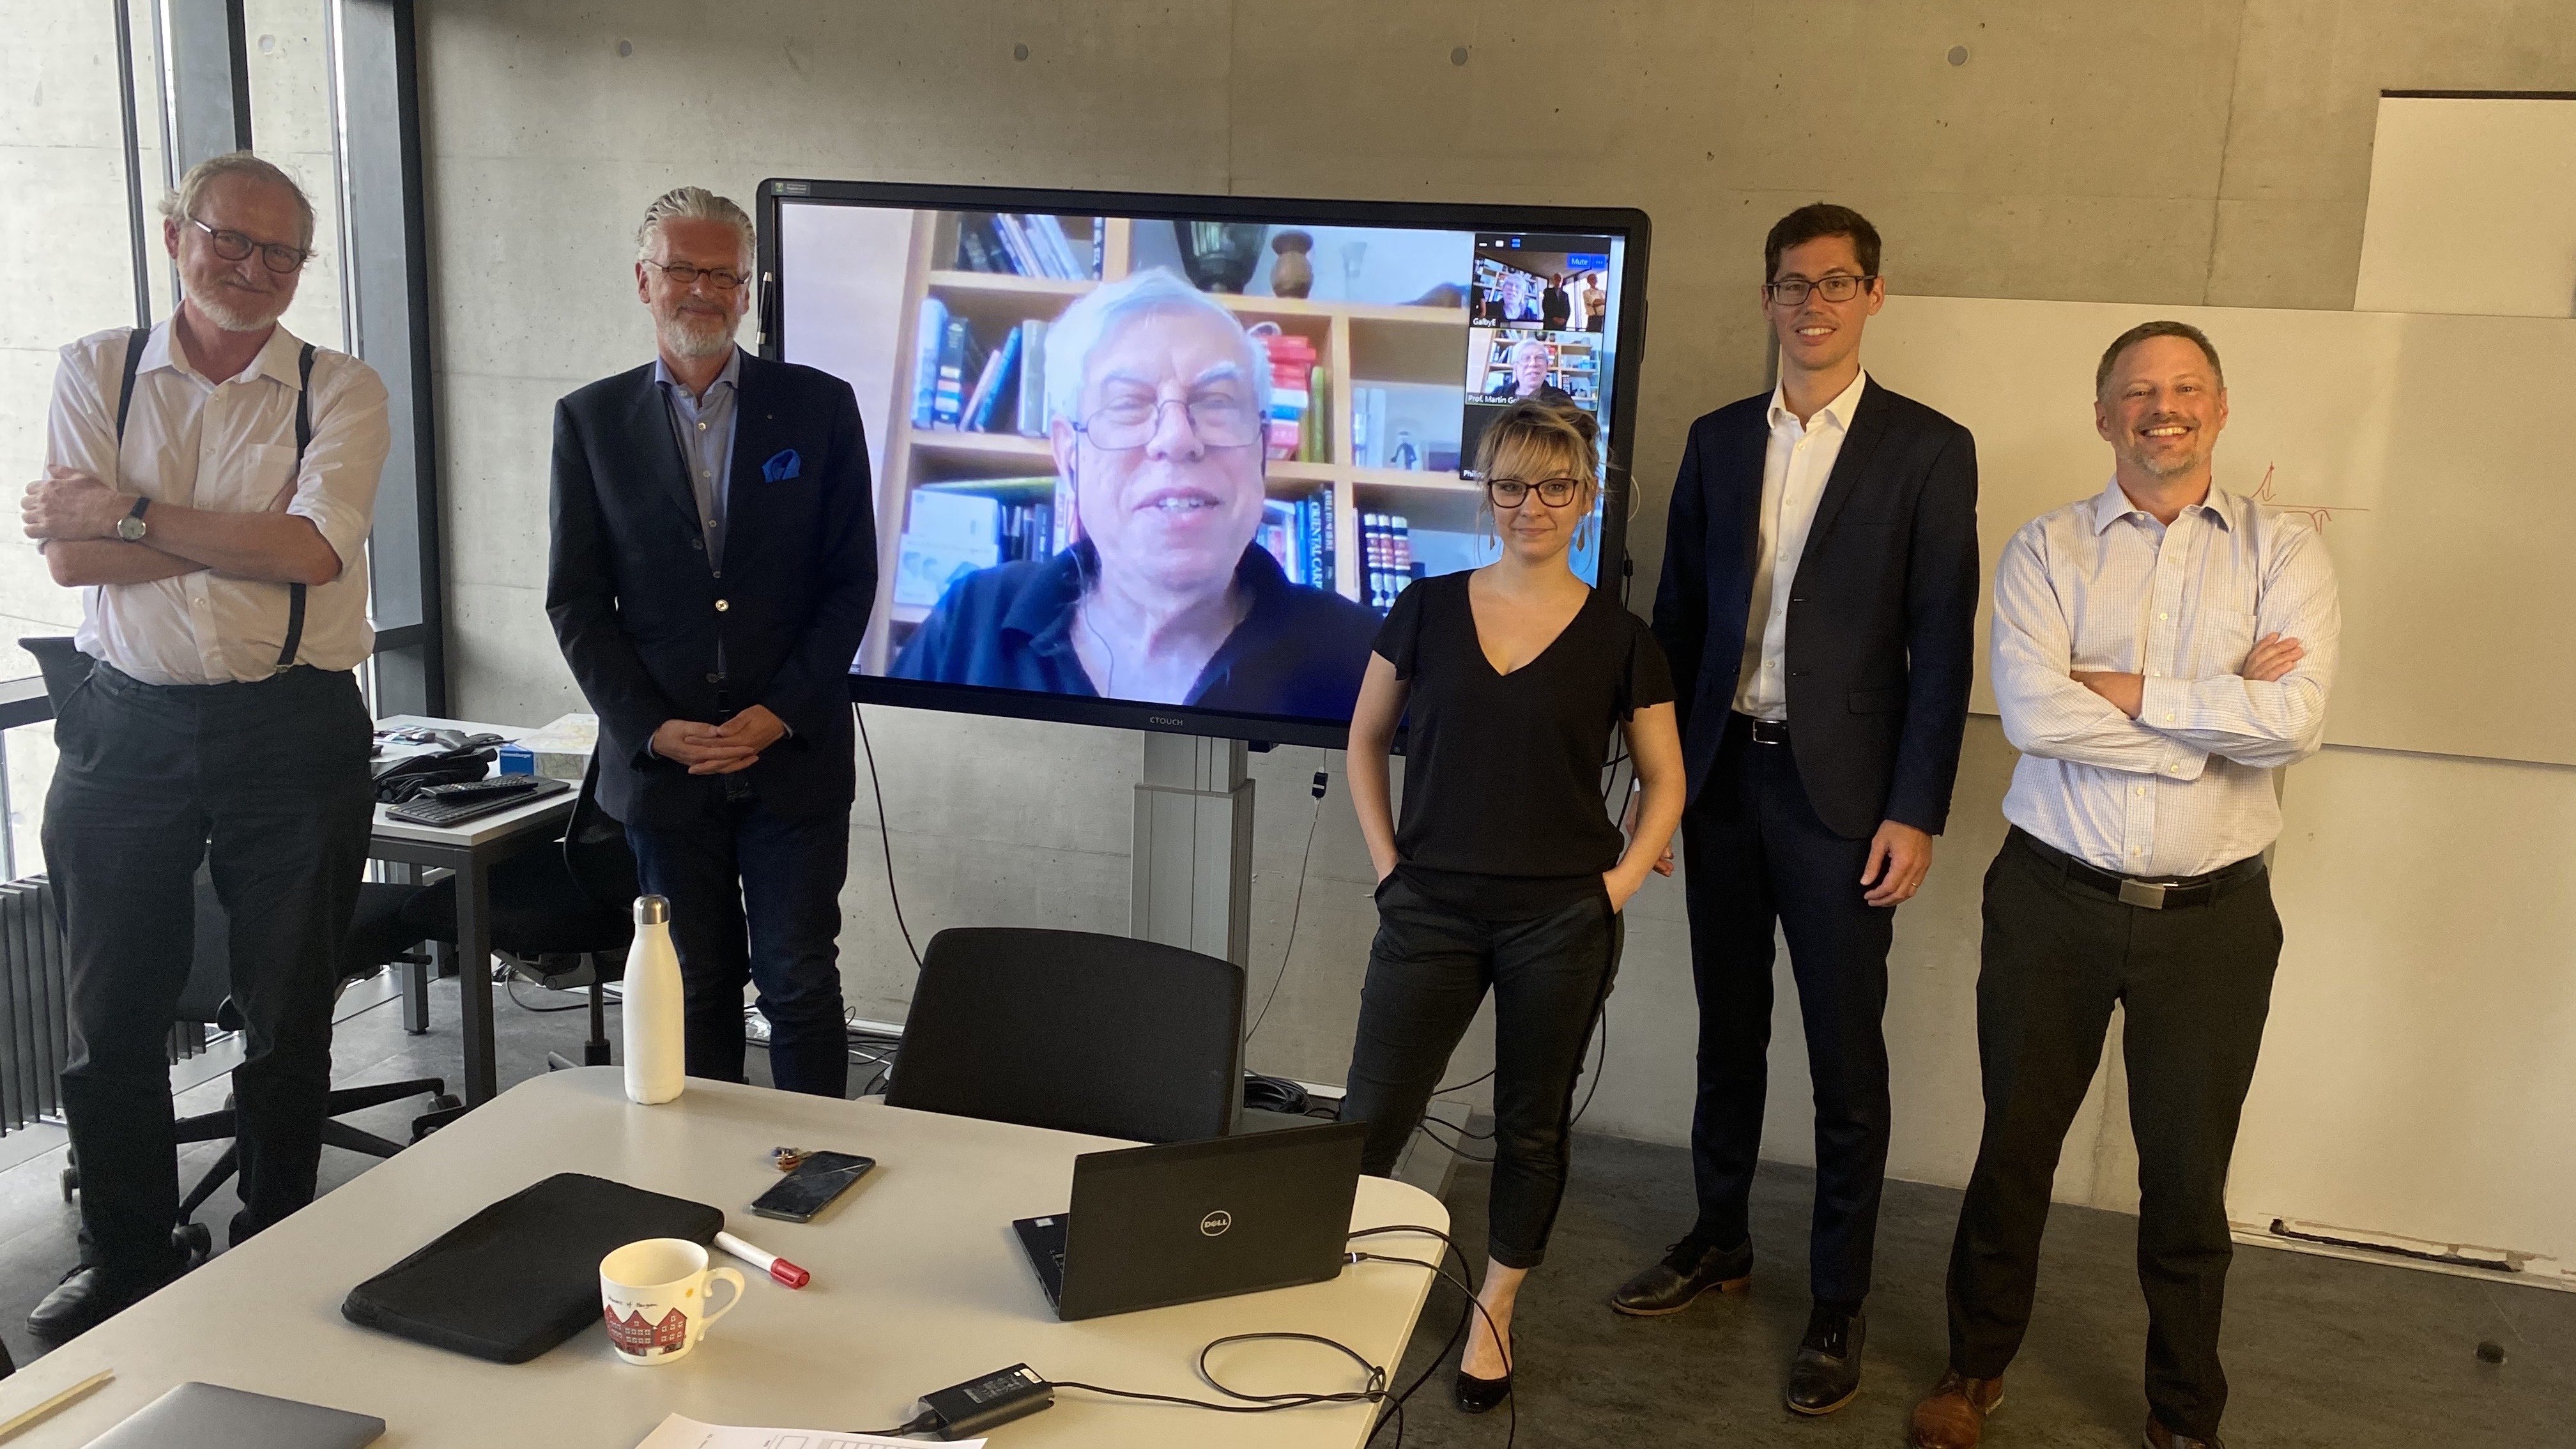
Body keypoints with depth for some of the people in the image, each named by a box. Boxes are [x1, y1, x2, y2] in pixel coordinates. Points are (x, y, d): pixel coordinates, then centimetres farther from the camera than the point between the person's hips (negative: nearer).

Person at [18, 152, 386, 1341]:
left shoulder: (340, 392, 1)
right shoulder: (96, 371, 6)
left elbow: (313, 550, -15)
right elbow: (69, 556, -7)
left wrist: (128, 509, -12)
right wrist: (257, 542, -13)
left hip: (294, 732, -2)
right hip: (127, 729, 2)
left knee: (287, 1019, 9)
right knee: (110, 1018, 11)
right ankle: (126, 1259, 30)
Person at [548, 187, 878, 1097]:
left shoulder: (819, 407, 3)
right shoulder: (591, 420, 6)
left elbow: (851, 580, 0)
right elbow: (577, 601, 4)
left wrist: (779, 713, -10)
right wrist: (652, 728, -8)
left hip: (795, 757, -1)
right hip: (660, 760, 1)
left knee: (801, 986, 1)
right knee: (695, 991, 11)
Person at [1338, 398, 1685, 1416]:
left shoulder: (1618, 638, -1)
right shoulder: (1429, 609, 1)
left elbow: (1665, 779, 8)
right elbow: (1366, 741, 10)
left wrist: (1622, 881, -4)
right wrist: (1386, 863, 2)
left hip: (1562, 922, 0)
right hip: (1433, 912, 1)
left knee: (1532, 1128, 12)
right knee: (1366, 1124, 1)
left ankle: (1493, 1320, 29)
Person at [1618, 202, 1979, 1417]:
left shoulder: (1928, 450, -3)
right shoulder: (1718, 441, 9)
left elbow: (1942, 645, -6)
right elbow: (1679, 614, 10)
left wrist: (1915, 812, -11)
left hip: (1842, 792, -4)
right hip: (1723, 774, 4)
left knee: (1847, 1060, 4)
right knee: (1727, 1031, 16)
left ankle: (1838, 1304, 19)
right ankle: (1719, 1240, 34)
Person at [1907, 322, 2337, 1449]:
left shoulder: (2282, 553, 0)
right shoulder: (2047, 551, -1)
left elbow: (2295, 721, -16)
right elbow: (2030, 709, -17)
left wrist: (2123, 691, -14)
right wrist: (2219, 716, -14)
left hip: (2212, 916, 0)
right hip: (2053, 900, 0)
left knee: (2188, 1178, 12)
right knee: (2015, 1146, 14)